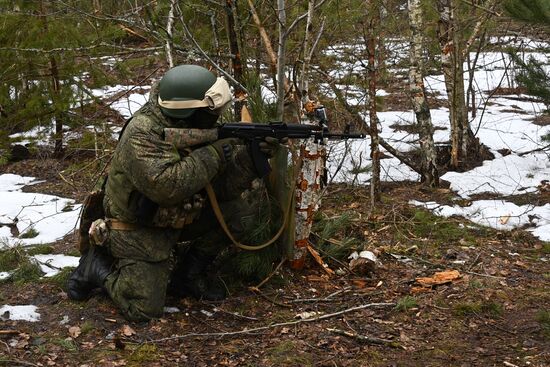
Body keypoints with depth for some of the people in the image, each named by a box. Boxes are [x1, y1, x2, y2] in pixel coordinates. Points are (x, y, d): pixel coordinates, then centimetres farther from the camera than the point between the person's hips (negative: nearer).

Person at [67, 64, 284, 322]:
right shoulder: (143, 134, -28)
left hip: (178, 216, 7)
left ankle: (189, 272, 5)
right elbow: (165, 186, -42)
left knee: (243, 203, -9)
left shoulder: (194, 127, -6)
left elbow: (221, 186, -6)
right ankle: (100, 266, 12)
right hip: (138, 228, -7)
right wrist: (214, 154, -36)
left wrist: (253, 154, -23)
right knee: (144, 309, -17)